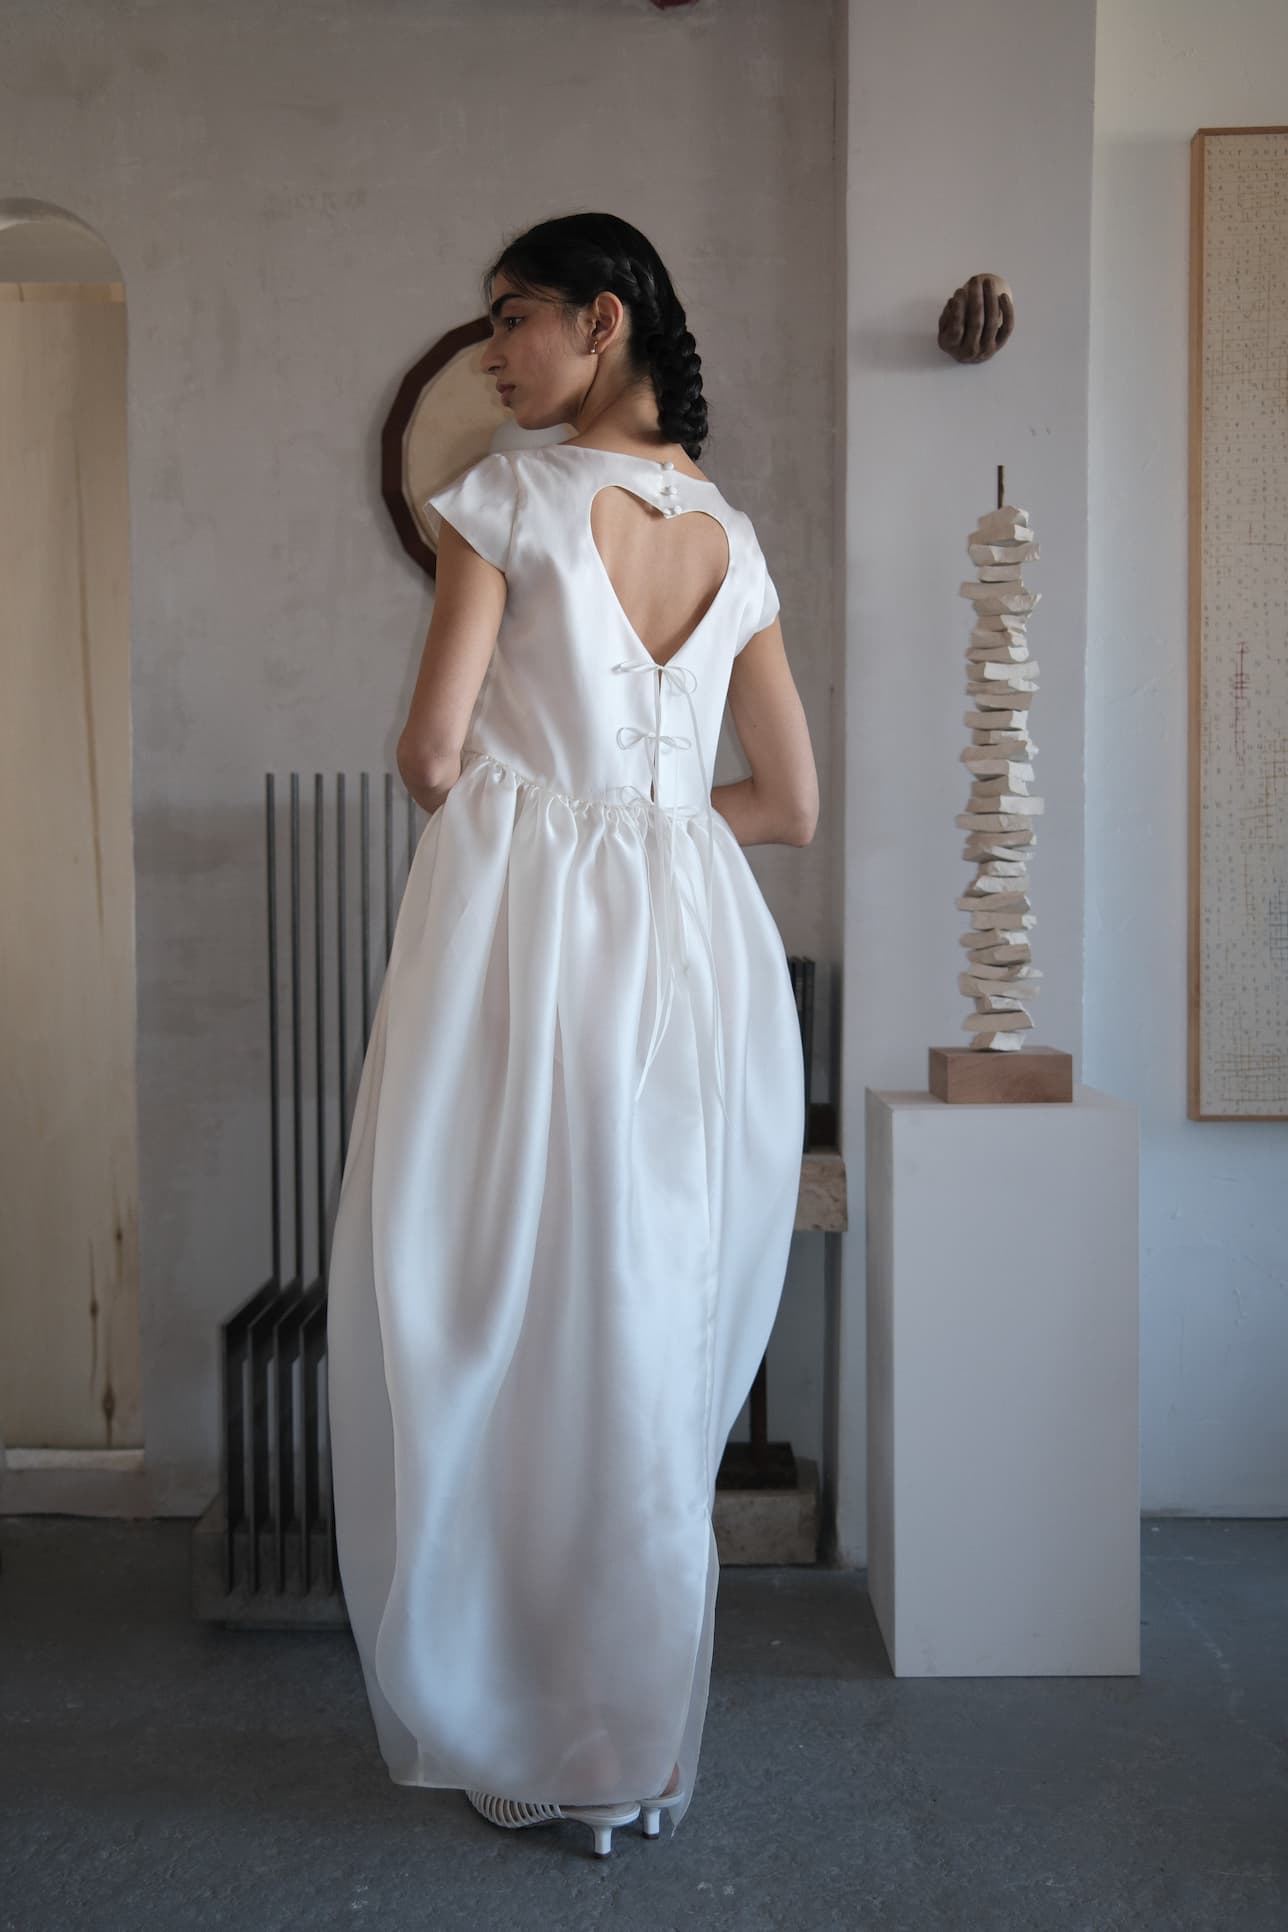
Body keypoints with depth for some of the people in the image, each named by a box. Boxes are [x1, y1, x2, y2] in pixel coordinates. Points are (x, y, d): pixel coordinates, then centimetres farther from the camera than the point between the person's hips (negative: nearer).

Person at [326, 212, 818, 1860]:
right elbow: (791, 807, 14)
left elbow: (431, 753, -8)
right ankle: (637, 1739, 27)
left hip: (521, 925, -5)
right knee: (658, 1348, 12)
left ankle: (511, 1731, 20)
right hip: (690, 940, 6)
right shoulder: (733, 538, 13)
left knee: (491, 1321, 7)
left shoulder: (508, 496, -3)